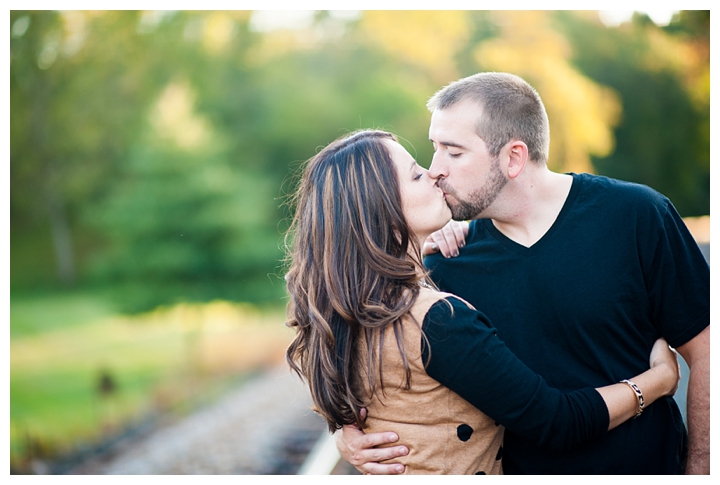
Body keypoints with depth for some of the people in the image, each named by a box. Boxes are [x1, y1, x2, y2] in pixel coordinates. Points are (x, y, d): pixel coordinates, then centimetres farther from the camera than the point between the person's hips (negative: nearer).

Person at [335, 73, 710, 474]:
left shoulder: (636, 215, -15)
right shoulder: (448, 263, -10)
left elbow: (703, 350, -10)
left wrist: (700, 470, -13)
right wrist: (349, 435, -22)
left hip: (649, 462, -1)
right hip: (517, 468, 2)